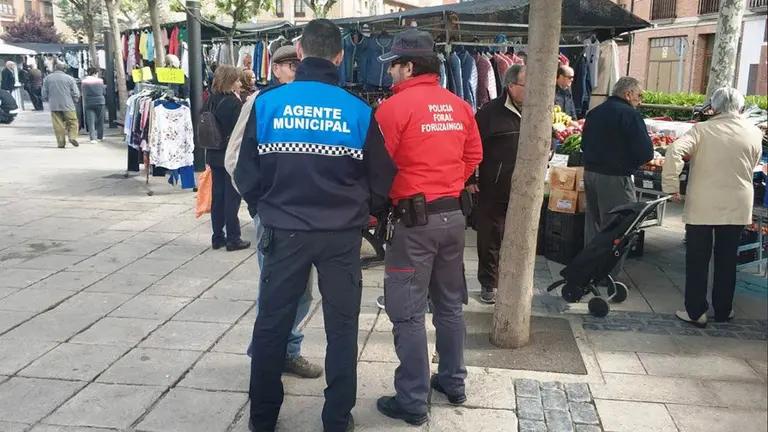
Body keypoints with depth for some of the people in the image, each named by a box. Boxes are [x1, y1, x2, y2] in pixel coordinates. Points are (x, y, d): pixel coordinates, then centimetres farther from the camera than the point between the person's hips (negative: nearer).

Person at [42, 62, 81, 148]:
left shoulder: (47, 78, 4)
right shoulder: (69, 78, -3)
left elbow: (44, 94, 6)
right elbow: (76, 94, -3)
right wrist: (73, 102, 15)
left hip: (54, 106, 2)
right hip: (68, 105, -2)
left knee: (58, 125, 5)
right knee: (73, 122, 7)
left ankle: (61, 142, 4)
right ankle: (73, 137, -12)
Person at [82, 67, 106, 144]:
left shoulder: (84, 81, -2)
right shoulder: (100, 81, -3)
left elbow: (83, 93, 2)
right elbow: (104, 92, 5)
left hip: (89, 103, 0)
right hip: (99, 102, 0)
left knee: (90, 121, 0)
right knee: (100, 120, 13)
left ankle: (93, 138, -9)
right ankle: (100, 137, 22)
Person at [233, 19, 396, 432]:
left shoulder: (267, 102, -7)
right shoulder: (358, 110, -8)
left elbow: (246, 175, -2)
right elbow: (382, 180, -1)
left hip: (284, 230, 1)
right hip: (342, 234, 0)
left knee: (271, 323, 15)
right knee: (342, 327, 13)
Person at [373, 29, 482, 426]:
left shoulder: (395, 106, -12)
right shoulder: (460, 106, 7)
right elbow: (473, 155, 14)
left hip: (415, 219, -7)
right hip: (453, 215, 7)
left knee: (408, 312, 1)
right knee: (449, 305, 18)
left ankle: (412, 401, 8)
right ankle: (453, 382, 30)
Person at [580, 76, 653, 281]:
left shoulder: (594, 112, 11)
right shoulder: (629, 114, -12)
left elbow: (585, 145, 16)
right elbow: (645, 152, -16)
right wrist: (631, 161, 3)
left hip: (590, 173, 8)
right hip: (615, 179, -8)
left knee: (593, 224, 16)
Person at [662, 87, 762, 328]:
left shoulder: (703, 129, -7)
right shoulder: (754, 133, 1)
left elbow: (675, 151, -20)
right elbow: (752, 167, 10)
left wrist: (671, 185, -14)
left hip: (702, 205, -2)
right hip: (737, 206, 3)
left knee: (697, 260, 7)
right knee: (727, 260, 15)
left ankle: (695, 312, 11)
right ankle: (723, 310, 25)